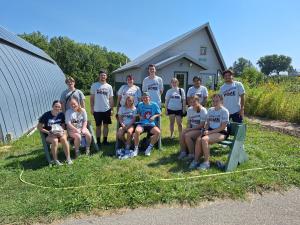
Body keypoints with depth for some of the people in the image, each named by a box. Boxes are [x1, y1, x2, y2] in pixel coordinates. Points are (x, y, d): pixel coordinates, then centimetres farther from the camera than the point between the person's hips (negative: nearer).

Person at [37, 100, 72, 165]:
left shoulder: (61, 115, 2)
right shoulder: (46, 115, -9)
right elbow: (39, 127, -4)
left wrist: (61, 131, -9)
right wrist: (48, 132, -15)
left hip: (60, 133, 2)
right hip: (49, 135, -2)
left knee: (63, 139, -32)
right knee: (55, 140, -35)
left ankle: (68, 158, -22)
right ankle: (55, 160, -18)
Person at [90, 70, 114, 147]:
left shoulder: (109, 87, 5)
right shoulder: (94, 85, 1)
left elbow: (111, 99, 6)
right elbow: (92, 97, 3)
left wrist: (112, 109, 1)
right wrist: (91, 108, -3)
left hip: (107, 109, 1)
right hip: (97, 110, -1)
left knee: (106, 125, 8)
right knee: (98, 126, 7)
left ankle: (105, 140, 19)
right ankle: (98, 141, 16)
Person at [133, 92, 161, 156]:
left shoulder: (154, 105, 5)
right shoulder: (140, 104, 8)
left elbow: (160, 113, 12)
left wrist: (154, 116, -6)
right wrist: (140, 116, 0)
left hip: (151, 124, 0)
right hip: (142, 123, 0)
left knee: (158, 132, -31)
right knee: (137, 131, -35)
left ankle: (149, 148, -10)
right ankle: (136, 148, -12)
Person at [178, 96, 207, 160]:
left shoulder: (203, 110, -12)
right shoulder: (189, 109, 7)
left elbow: (202, 125, -15)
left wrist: (190, 129, -18)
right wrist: (188, 128, -6)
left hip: (200, 130, -6)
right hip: (191, 128, 6)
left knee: (187, 135, -28)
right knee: (182, 134, -22)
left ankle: (191, 155, -12)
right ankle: (183, 152, -6)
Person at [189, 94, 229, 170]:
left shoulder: (224, 111, -6)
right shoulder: (210, 110, 13)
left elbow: (223, 127, -12)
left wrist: (210, 132, -17)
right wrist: (206, 131, -6)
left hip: (221, 133, -6)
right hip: (210, 131, 6)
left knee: (204, 140, -30)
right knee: (198, 139, -23)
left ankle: (206, 162, -20)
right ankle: (196, 161, -15)